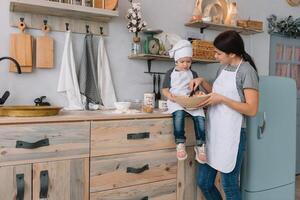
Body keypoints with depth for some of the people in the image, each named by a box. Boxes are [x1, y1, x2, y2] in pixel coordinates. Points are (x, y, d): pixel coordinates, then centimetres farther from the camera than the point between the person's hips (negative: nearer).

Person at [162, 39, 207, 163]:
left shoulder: (193, 74, 16)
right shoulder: (170, 73, 9)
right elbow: (164, 89, 7)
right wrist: (169, 96, -15)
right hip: (175, 102, -2)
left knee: (200, 117, -25)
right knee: (179, 114, -36)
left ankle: (200, 146, -12)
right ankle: (180, 144, -28)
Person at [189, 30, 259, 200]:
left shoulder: (247, 71, -10)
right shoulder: (223, 67, 12)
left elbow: (252, 110, -15)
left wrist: (222, 99, -19)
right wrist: (202, 81, 7)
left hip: (232, 134, -7)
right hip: (214, 131, 7)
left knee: (230, 186, 5)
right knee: (203, 182, 12)